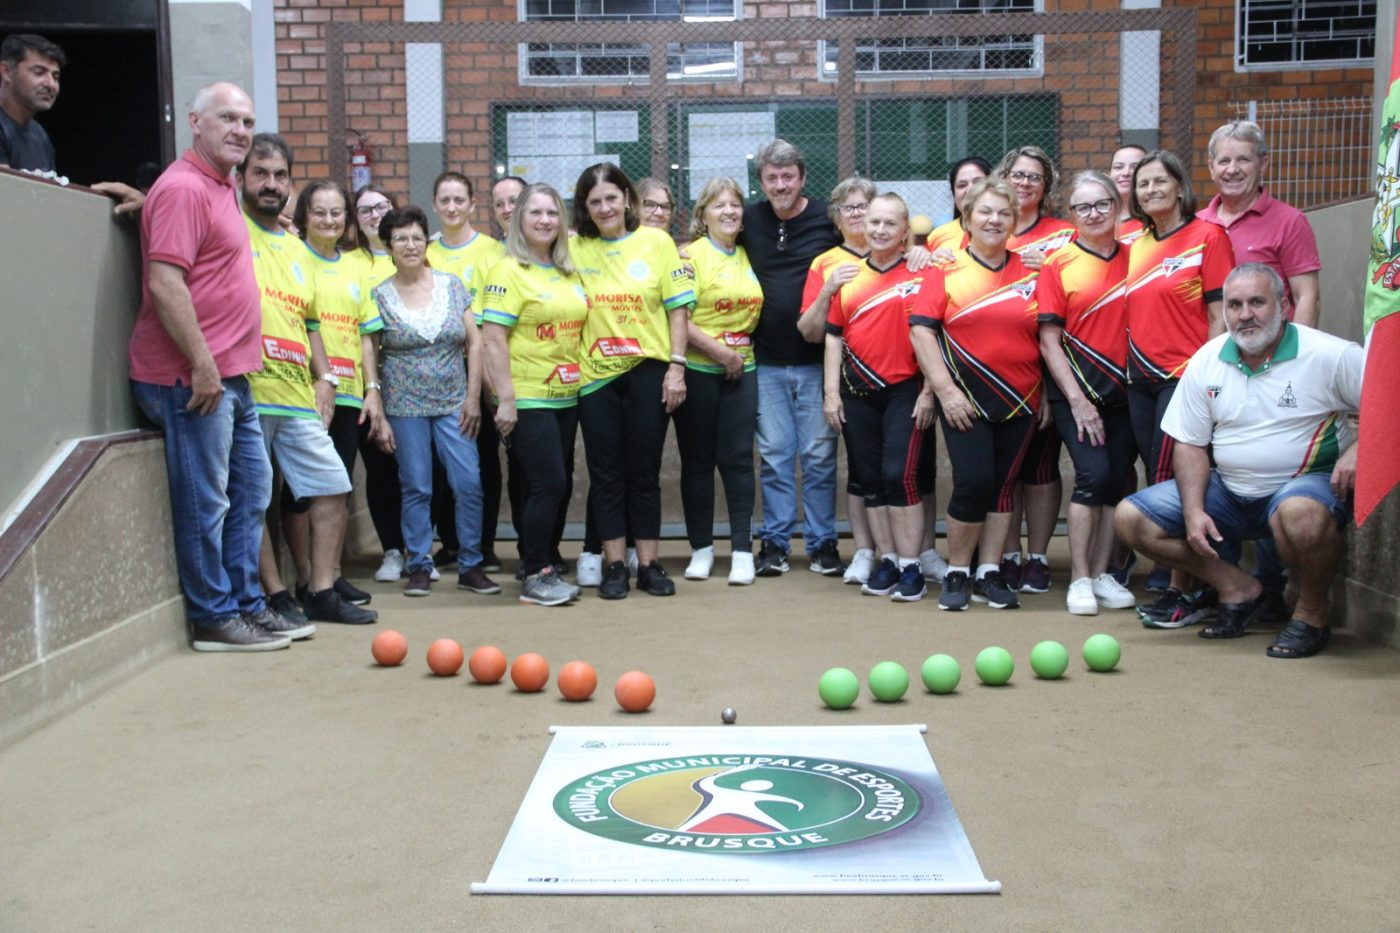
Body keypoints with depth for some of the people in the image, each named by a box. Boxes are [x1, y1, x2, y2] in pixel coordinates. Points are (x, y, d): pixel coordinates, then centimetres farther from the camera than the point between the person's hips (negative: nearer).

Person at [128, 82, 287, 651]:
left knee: (252, 486, 15)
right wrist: (202, 364, -22)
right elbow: (165, 284, -21)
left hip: (229, 377, 10)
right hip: (193, 376, -10)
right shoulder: (183, 188, -12)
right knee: (205, 500, -2)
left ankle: (246, 603, 25)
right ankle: (214, 620, 7)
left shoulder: (221, 188, 18)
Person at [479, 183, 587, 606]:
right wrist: (505, 399, -18)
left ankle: (543, 566, 23)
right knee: (548, 484, -10)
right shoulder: (508, 272, -8)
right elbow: (493, 339, -14)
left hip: (566, 395, 7)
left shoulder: (569, 273, 12)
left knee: (560, 486, 10)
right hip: (527, 399, -7)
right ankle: (535, 576, 2)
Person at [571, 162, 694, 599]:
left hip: (647, 371, -1)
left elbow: (678, 308, 1)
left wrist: (676, 366, -5)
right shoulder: (573, 248, 3)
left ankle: (649, 564, 16)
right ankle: (614, 566, 15)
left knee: (644, 471, 6)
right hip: (595, 375, 1)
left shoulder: (656, 241, 1)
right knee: (606, 473, 6)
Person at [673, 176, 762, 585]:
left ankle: (742, 550, 7)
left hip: (742, 371, 3)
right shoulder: (692, 255, -5)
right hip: (697, 370, -3)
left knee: (738, 458, 1)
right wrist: (719, 352, -14)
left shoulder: (749, 256, 10)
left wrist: (740, 354, 6)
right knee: (697, 459, 5)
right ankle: (701, 548, 16)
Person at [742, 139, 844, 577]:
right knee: (774, 456, 7)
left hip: (817, 361, -2)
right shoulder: (748, 220, 6)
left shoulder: (828, 220, -2)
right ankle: (774, 542, 16)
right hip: (767, 362, 2)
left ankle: (823, 543, 15)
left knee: (819, 455, 4)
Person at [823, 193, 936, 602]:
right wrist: (831, 391, 5)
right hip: (857, 393, 4)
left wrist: (928, 391, -7)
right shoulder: (848, 277, 10)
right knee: (870, 479, 8)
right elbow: (834, 336, 11)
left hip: (905, 390, -4)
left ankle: (910, 566, 0)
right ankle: (887, 560, 19)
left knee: (899, 474, -11)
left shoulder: (921, 275, -1)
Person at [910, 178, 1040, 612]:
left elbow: (1046, 335, 12)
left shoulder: (1030, 274, 7)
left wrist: (1046, 396, 7)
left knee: (1003, 483, 8)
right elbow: (921, 331, -6)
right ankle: (956, 573, 7)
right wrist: (945, 390, -12)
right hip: (965, 401, -3)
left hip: (1019, 401, 3)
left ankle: (989, 573, 18)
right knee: (974, 482, -10)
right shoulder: (946, 271, 0)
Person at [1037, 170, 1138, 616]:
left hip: (1123, 390, 4)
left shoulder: (1133, 258, 6)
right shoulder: (1057, 265, -3)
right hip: (1077, 390, -4)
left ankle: (1101, 574, 16)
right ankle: (1079, 579, -3)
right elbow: (1049, 341, -6)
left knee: (1116, 479, 5)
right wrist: (1077, 400, -11)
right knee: (1093, 474, -13)